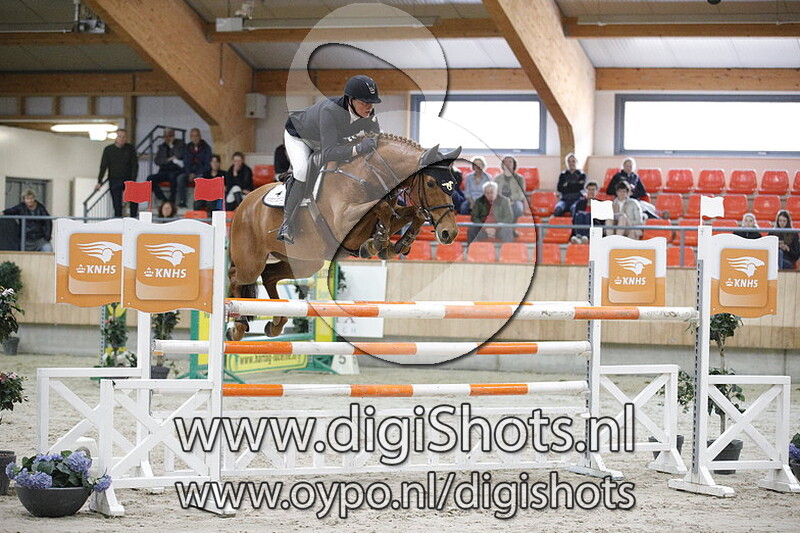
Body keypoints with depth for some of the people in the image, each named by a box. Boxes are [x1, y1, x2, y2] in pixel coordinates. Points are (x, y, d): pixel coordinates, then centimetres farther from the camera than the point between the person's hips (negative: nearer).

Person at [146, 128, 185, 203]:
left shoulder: (180, 143, 7)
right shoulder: (162, 147, 19)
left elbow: (180, 155, -9)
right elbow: (157, 161, 6)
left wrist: (171, 145, -7)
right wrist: (169, 159, -7)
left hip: (177, 170, -5)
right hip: (164, 171, 5)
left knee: (172, 176, -40)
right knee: (150, 179, -21)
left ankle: (172, 201, -32)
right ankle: (163, 200, -20)